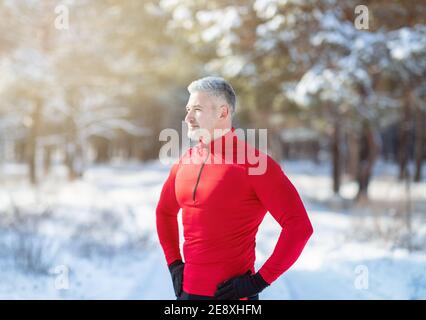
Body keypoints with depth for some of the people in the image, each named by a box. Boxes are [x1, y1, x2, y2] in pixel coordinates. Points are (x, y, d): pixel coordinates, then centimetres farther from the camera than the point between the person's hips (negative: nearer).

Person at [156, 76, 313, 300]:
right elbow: (165, 211, 24)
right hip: (188, 290, 6)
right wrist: (174, 264, 14)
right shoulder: (185, 162, 6)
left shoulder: (254, 164, -13)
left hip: (231, 293, -6)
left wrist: (260, 280, -17)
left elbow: (299, 226, -17)